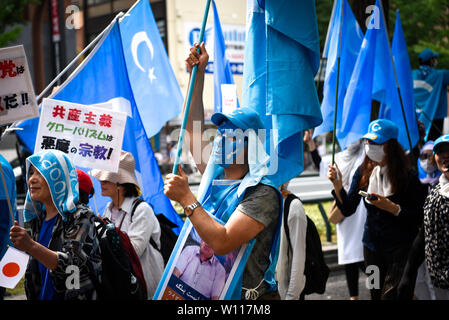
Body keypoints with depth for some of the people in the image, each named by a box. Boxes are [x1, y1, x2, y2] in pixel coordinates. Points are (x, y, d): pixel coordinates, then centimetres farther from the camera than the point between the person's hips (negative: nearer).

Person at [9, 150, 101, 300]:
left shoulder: (80, 216, -15)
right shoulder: (38, 218, 5)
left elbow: (71, 265, -28)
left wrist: (30, 246, -37)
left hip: (76, 296, -7)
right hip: (42, 296, 7)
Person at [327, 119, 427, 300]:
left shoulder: (407, 176, -13)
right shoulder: (364, 172, 1)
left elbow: (419, 217, -13)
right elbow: (348, 210, -1)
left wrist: (392, 208, -25)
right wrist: (337, 185, -14)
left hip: (400, 248, -5)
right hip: (372, 245, 5)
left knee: (389, 295, -11)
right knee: (375, 294, 12)